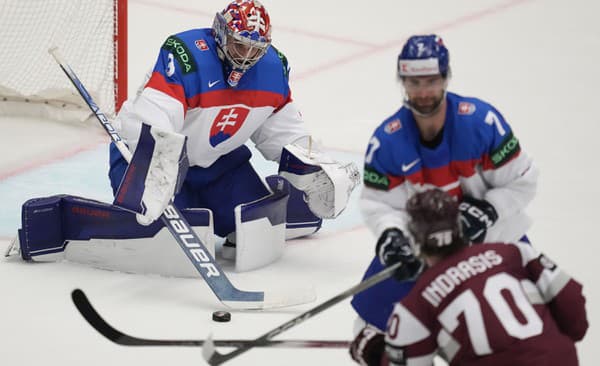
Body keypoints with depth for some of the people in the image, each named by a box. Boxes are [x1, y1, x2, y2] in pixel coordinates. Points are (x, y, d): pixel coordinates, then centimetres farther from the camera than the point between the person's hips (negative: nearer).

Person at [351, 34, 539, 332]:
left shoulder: (482, 121, -23)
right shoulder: (386, 141, -16)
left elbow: (521, 181, -15)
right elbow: (378, 203, -10)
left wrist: (488, 209, -28)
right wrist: (390, 235, -29)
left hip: (493, 235, -1)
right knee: (377, 302, -2)